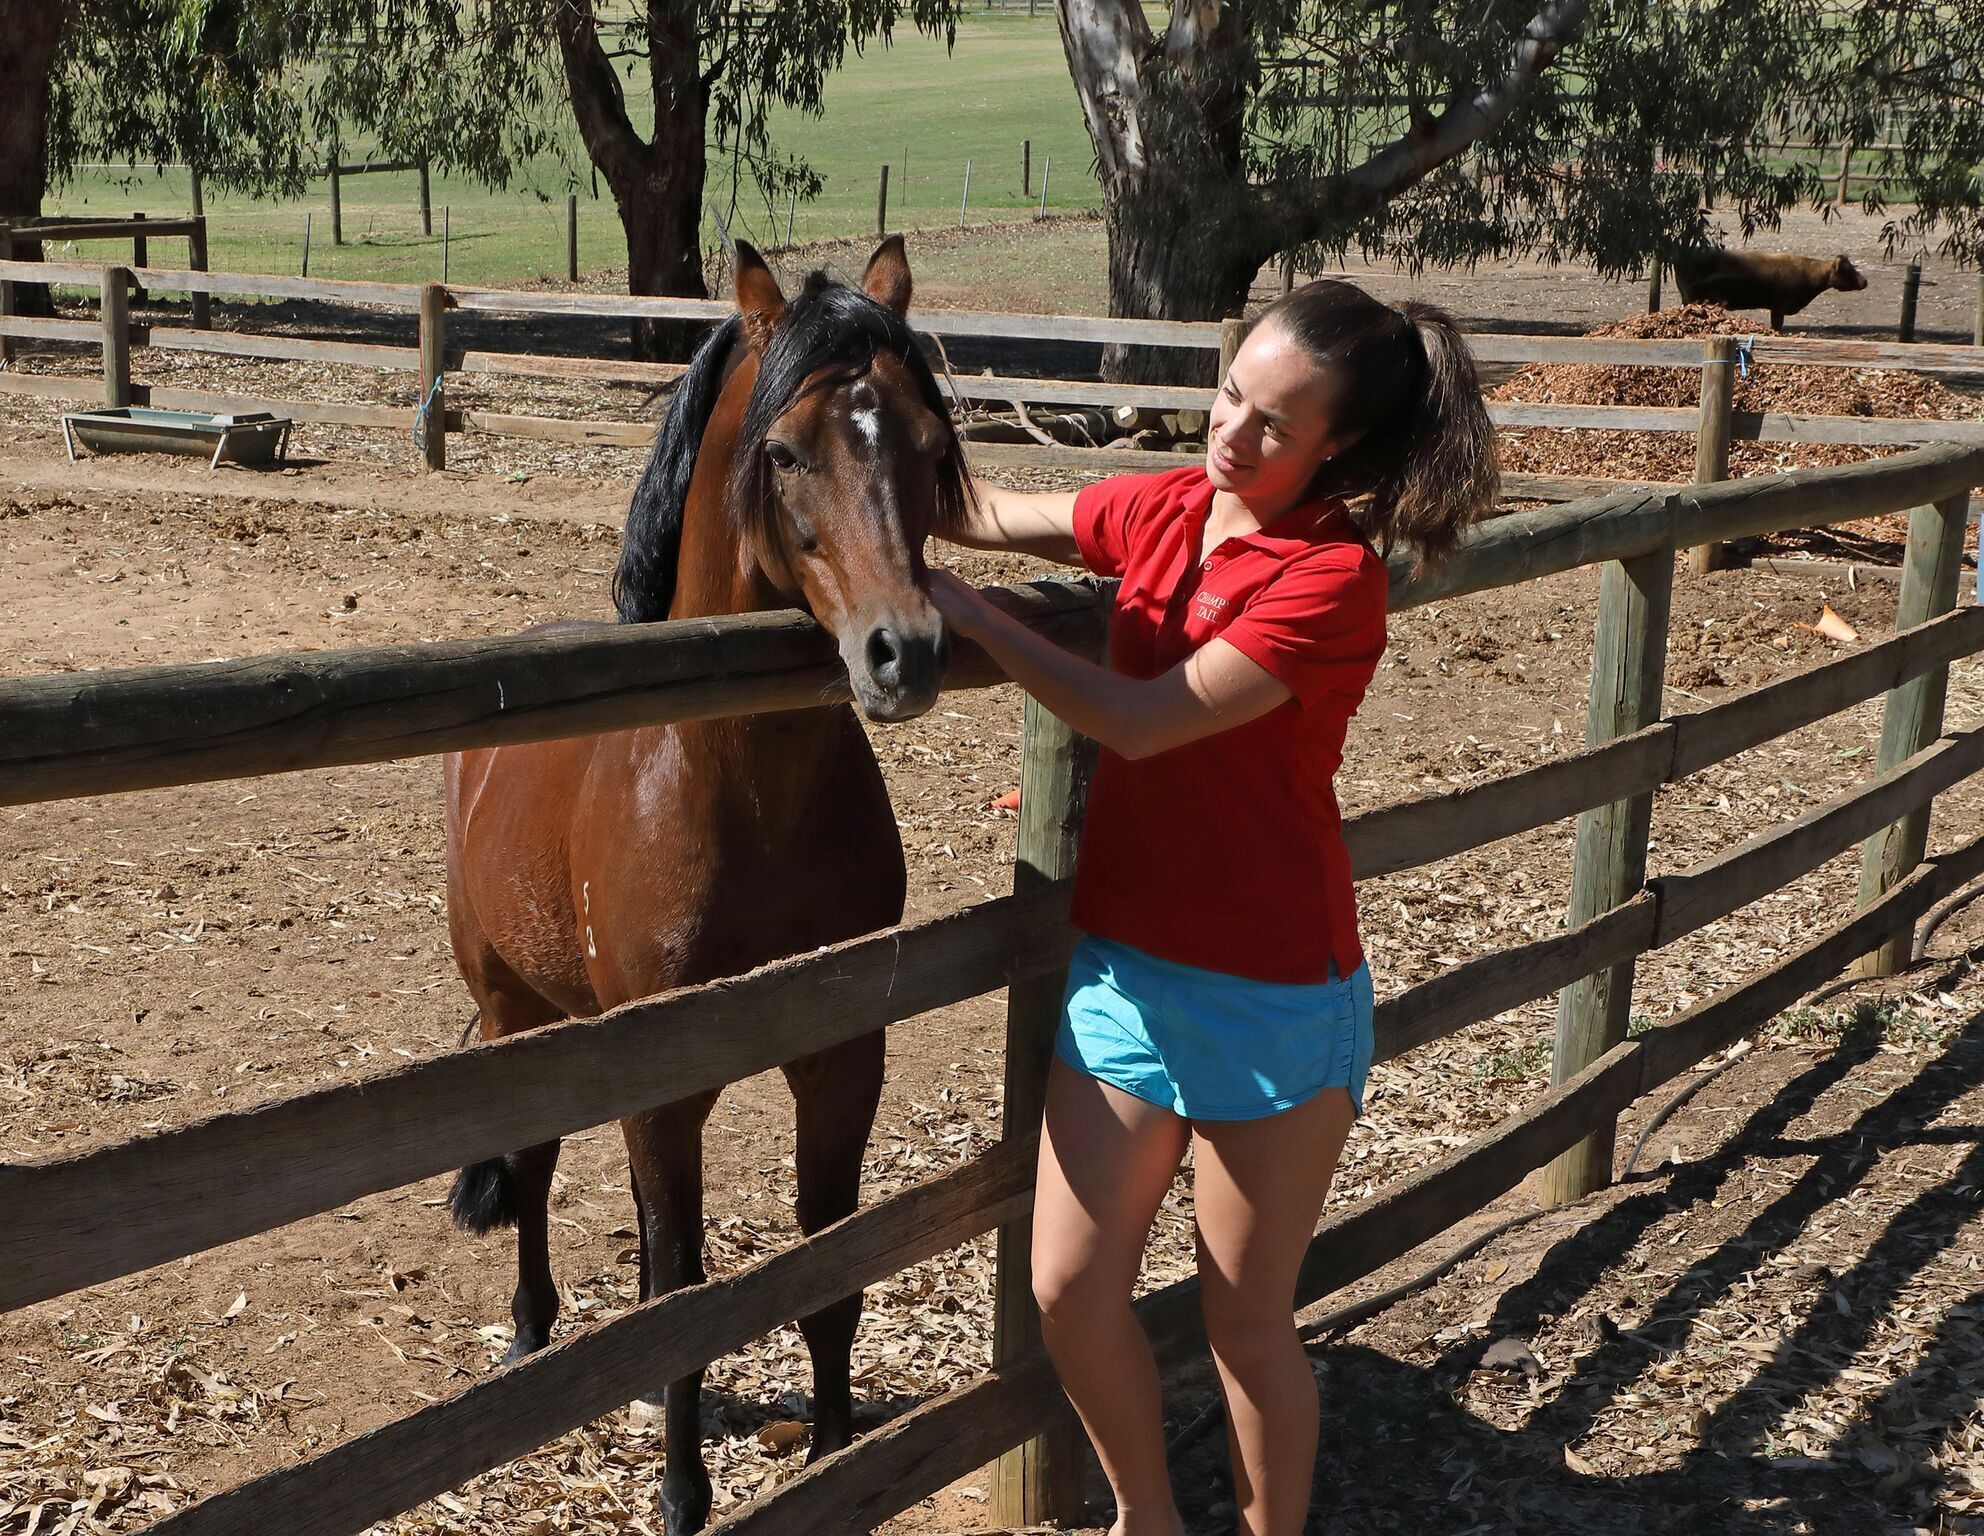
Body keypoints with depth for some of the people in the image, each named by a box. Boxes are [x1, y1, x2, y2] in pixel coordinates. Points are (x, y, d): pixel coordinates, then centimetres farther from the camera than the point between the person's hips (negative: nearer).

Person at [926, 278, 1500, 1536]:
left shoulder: (1333, 577, -18)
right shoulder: (1164, 510, 2)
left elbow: (1138, 721, -25)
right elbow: (994, 515, 16)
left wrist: (963, 611, -24)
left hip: (1268, 1001, -6)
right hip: (1124, 965, 6)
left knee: (1247, 1319, 8)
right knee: (1069, 1289, 8)